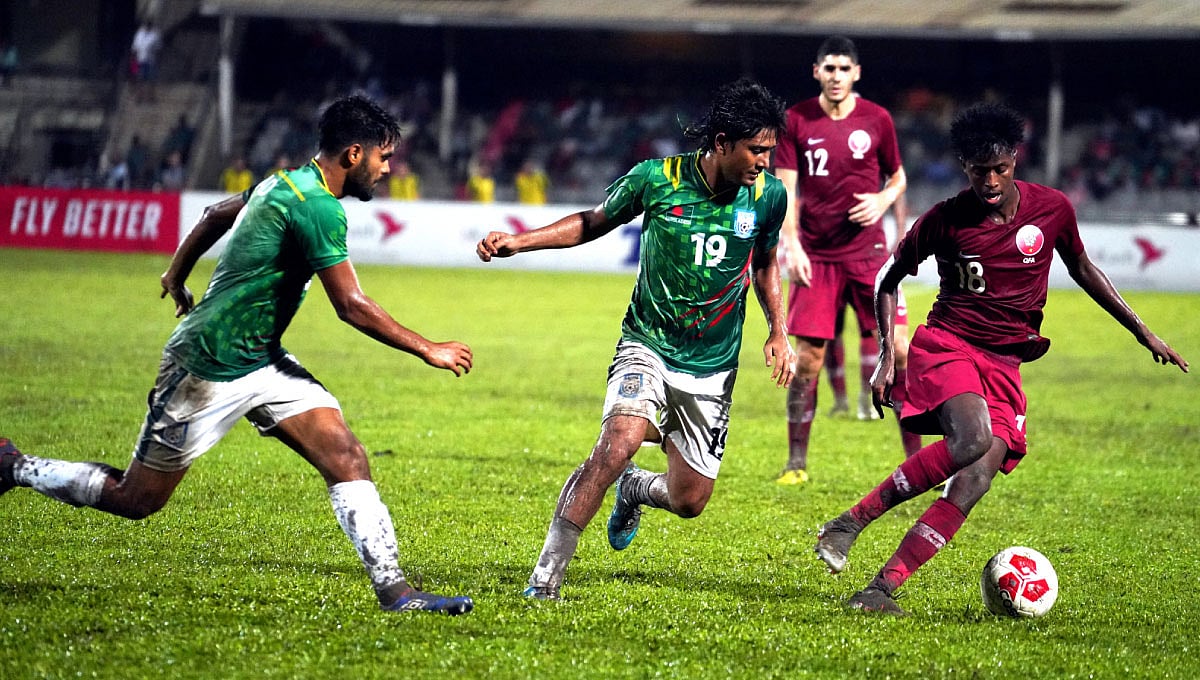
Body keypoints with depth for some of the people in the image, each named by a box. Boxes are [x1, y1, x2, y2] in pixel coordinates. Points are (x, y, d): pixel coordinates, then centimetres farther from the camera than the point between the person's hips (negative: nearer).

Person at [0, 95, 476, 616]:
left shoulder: (289, 183, 7)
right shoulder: (318, 207, -23)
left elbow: (216, 215, 24)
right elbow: (351, 307, -24)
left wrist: (177, 276, 39)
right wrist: (429, 351, -15)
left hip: (261, 360, 10)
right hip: (210, 369, -10)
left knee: (346, 457, -6)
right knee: (134, 499, 5)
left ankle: (393, 589, -8)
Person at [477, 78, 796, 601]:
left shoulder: (768, 195, -5)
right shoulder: (655, 179, -12)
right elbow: (594, 222, 6)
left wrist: (778, 332, 6)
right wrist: (518, 241, -4)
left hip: (712, 367, 3)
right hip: (647, 347, -3)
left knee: (689, 501, 3)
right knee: (617, 444, -30)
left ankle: (634, 489, 43)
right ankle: (544, 579, -23)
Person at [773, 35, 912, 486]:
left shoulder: (876, 119, 2)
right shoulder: (796, 121, 0)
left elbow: (898, 177, 14)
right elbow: (785, 188, 0)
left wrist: (883, 200, -8)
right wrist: (791, 245, -10)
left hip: (867, 252, 0)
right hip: (815, 256, 0)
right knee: (807, 358, -3)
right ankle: (796, 462, 8)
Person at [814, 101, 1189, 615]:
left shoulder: (1051, 209, 1)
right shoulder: (945, 220, -6)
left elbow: (1081, 269, 17)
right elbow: (888, 280, 8)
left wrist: (1143, 333, 17)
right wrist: (887, 355, -2)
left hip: (1005, 363, 4)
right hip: (946, 344, -4)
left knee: (977, 478, -18)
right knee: (971, 442, -33)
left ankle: (882, 588, -19)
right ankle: (850, 522, -24)